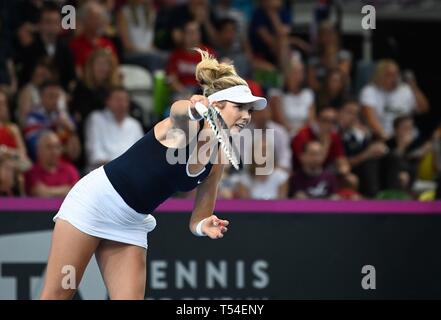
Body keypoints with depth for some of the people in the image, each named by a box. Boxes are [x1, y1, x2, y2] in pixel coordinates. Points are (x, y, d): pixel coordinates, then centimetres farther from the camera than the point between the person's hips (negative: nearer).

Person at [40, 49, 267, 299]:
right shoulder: (185, 126, -16)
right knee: (56, 296, -5)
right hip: (96, 201, -7)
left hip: (132, 226, 7)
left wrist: (205, 226, -16)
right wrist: (193, 109, -67)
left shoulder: (218, 161, 3)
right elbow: (178, 112, -43)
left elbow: (197, 221, 9)